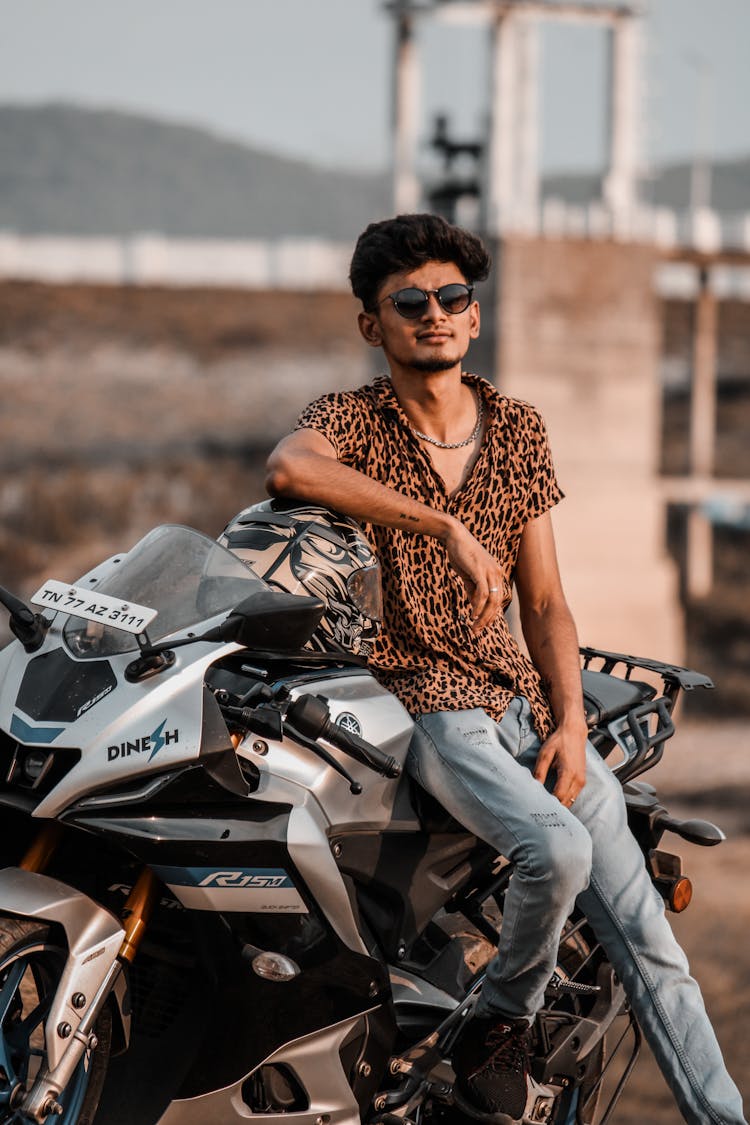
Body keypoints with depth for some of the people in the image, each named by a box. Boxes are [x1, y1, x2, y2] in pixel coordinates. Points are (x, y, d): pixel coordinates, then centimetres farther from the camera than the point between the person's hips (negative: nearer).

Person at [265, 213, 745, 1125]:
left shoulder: (519, 431, 12)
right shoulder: (351, 419, -1)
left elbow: (544, 602, 12)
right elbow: (287, 469, -27)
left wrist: (571, 724, -4)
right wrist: (448, 525, -31)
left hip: (526, 697, 5)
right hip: (426, 697, -5)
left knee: (641, 929, -5)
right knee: (557, 849, -29)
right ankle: (504, 1018, -4)